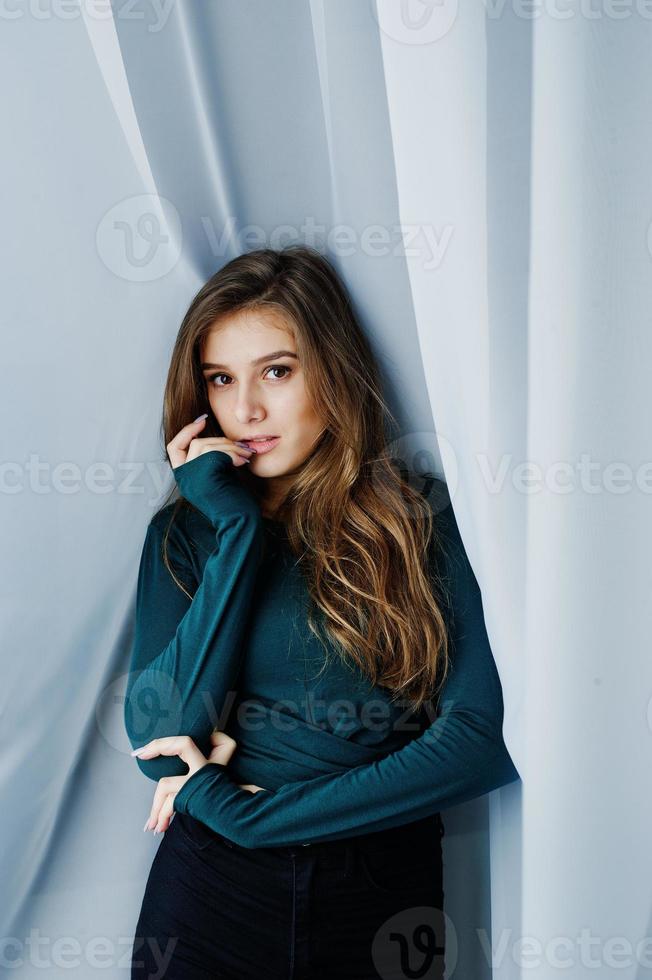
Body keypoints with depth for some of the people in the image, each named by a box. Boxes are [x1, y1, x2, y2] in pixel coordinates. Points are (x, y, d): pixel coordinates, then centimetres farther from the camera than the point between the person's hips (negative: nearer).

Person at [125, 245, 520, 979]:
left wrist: (247, 809, -14)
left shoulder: (429, 522, -6)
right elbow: (156, 741, -11)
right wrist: (239, 527, -15)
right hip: (212, 888, 1)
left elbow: (483, 741, -15)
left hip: (380, 896, -1)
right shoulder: (187, 530, 0)